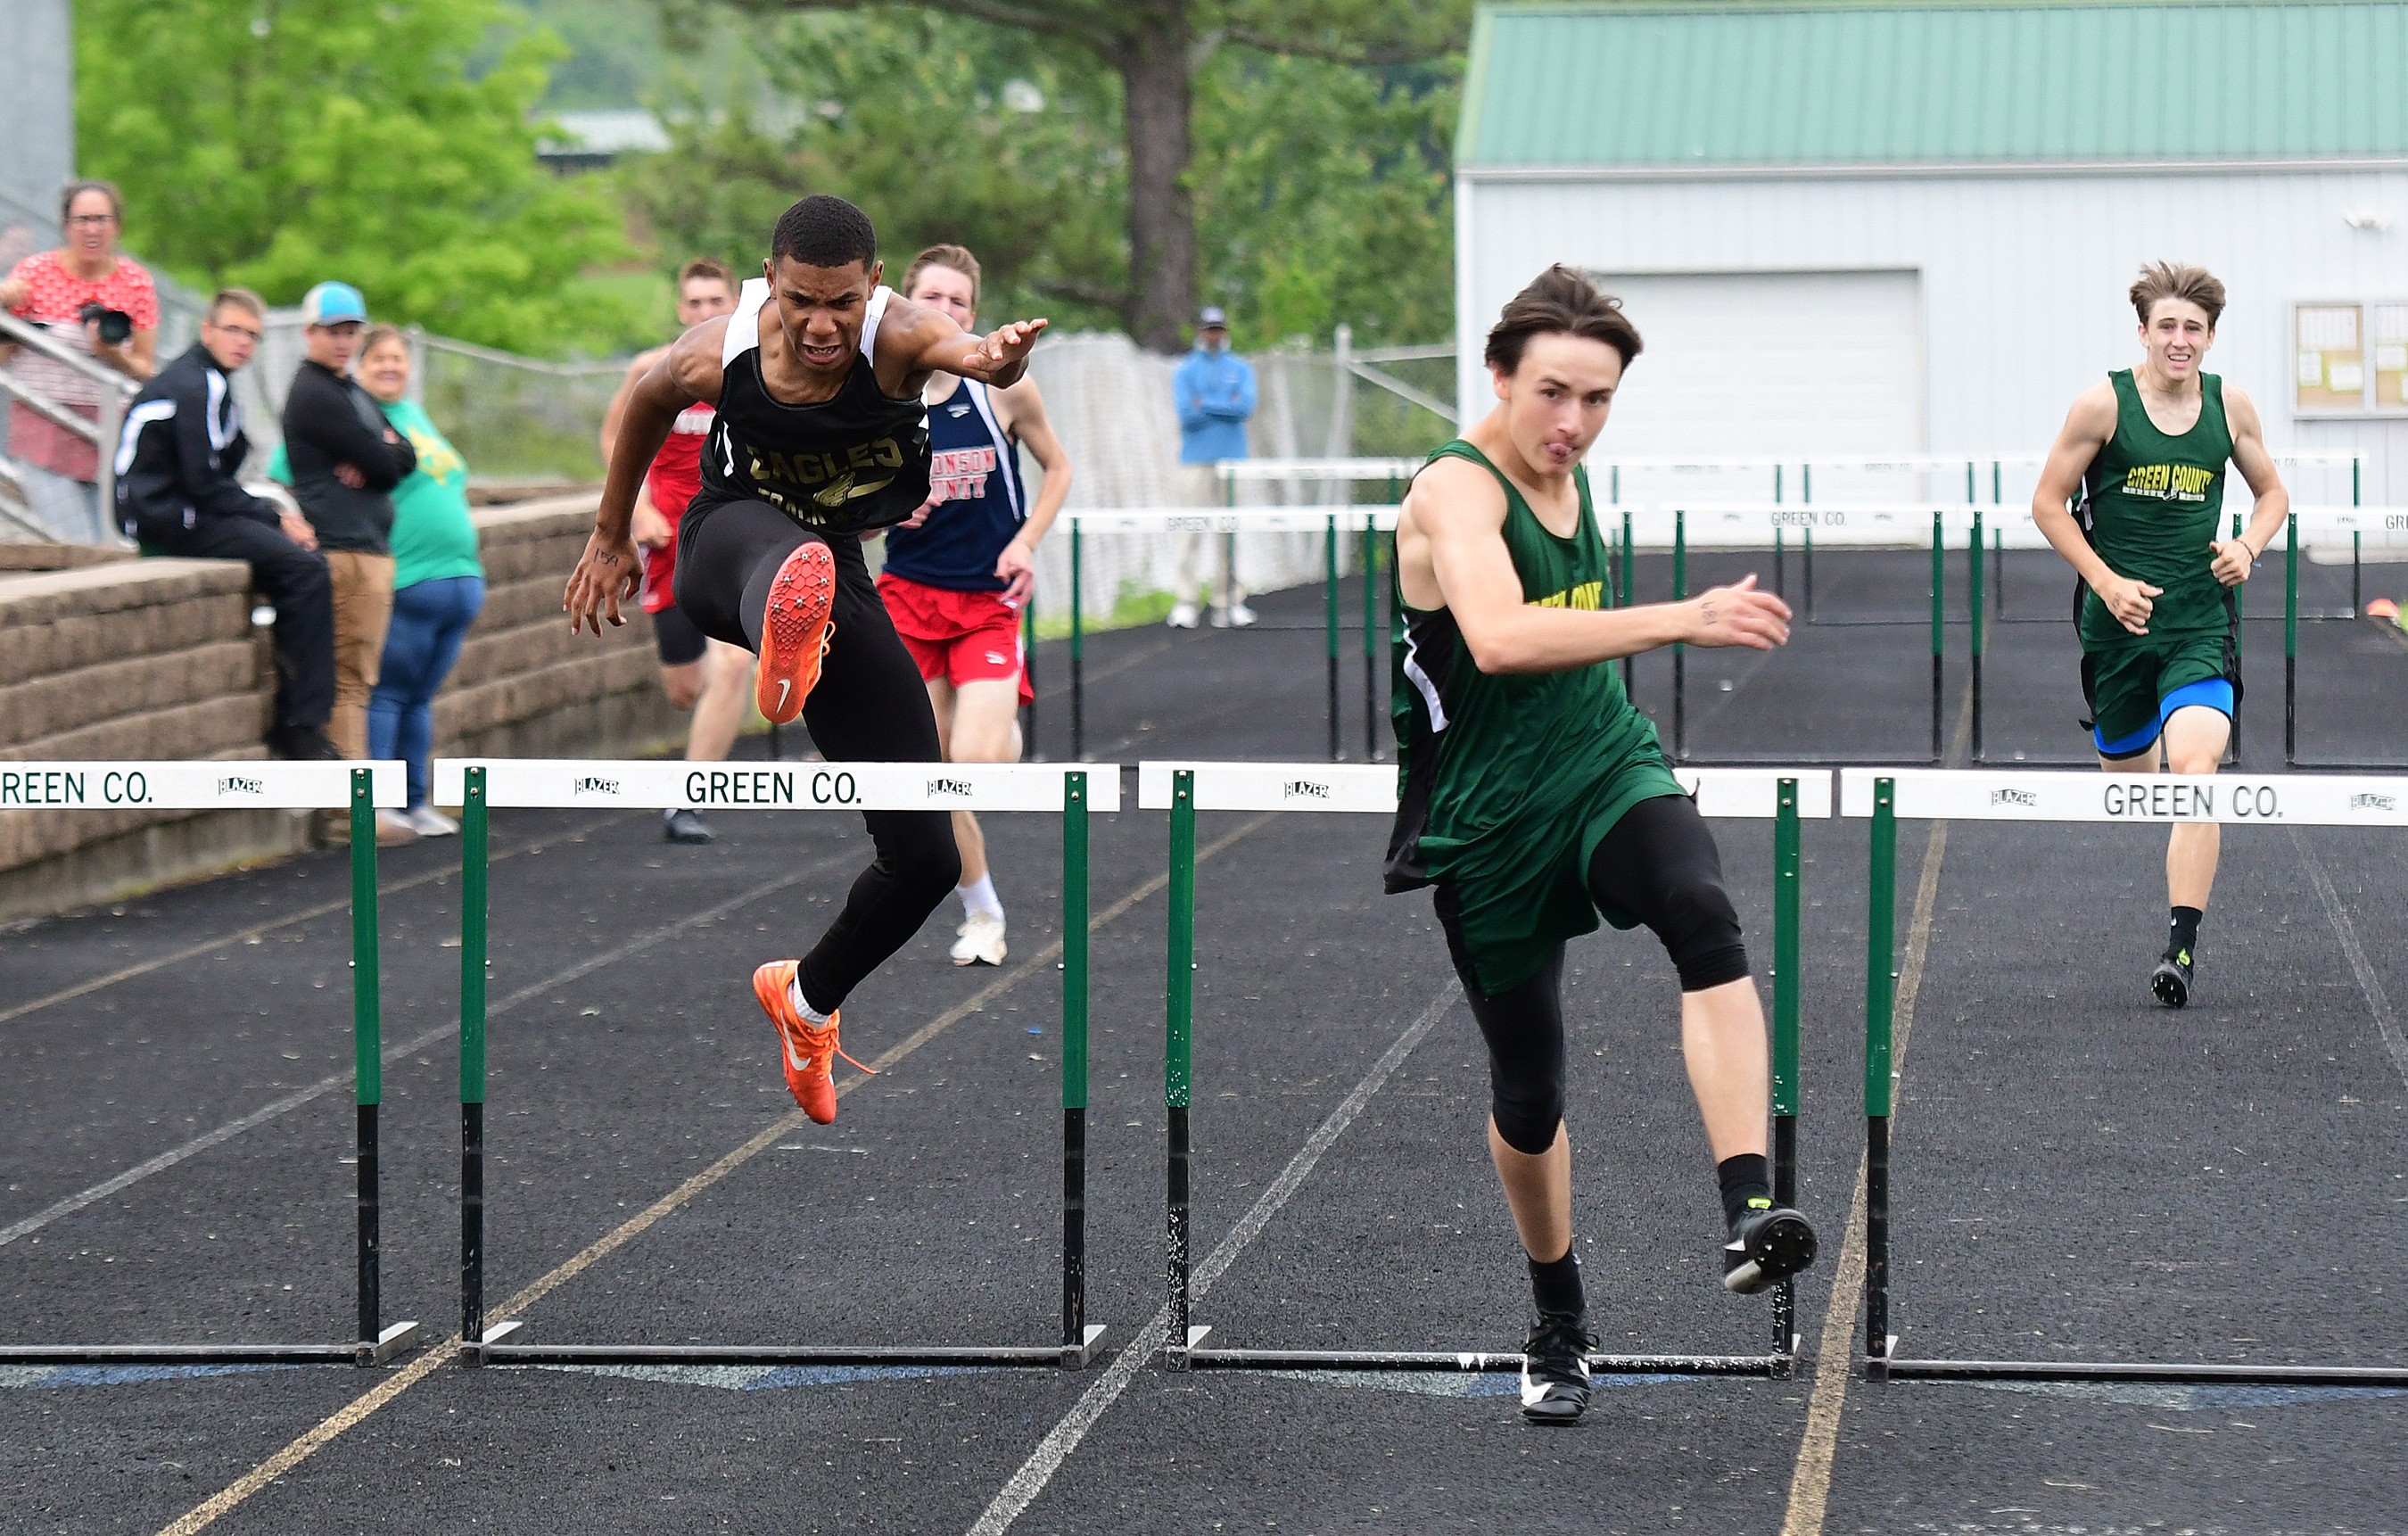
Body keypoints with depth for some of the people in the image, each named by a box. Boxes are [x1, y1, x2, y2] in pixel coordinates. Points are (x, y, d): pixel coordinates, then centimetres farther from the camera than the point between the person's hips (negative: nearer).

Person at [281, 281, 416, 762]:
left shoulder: (355, 394, 22)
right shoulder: (314, 393, -10)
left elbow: (406, 458, 13)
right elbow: (386, 465, -14)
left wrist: (381, 456, -7)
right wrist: (384, 454, 7)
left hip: (373, 549, 10)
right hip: (343, 550, -10)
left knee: (355, 682, 11)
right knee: (348, 681, -11)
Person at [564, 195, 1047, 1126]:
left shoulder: (896, 337, -24)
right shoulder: (717, 354, -18)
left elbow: (973, 351, -49)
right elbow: (647, 403, 7)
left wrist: (1002, 358, -74)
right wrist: (609, 540, 18)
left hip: (846, 583, 2)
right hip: (729, 556, -2)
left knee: (926, 859, -1)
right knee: (781, 545, -45)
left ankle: (806, 1000, 31)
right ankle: (783, 635, -86)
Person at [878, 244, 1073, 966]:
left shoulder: (1005, 387, -7)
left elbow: (1057, 466, 8)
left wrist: (1025, 543, -5)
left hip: (989, 598, -1)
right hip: (908, 595, 1)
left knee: (977, 760, -20)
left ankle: (1006, 728, 17)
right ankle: (982, 913, 20)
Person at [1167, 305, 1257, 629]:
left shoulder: (1241, 369, 13)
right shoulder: (1185, 370, 8)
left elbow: (1246, 407, -5)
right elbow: (1187, 413, -7)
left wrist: (1205, 404, -7)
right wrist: (1227, 408, -4)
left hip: (1232, 458, 2)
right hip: (1196, 460, -2)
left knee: (1229, 531, 1)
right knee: (1191, 530, -8)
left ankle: (1226, 602, 4)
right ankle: (1184, 602, -9)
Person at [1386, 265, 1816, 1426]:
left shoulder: (1569, 475, 7)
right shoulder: (1456, 488, -18)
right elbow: (1498, 638, -39)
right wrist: (1681, 620, -45)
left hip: (1609, 768, 5)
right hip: (1489, 822, -4)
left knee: (1705, 918, -29)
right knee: (1527, 1091, 6)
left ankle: (1748, 1213, -40)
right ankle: (1559, 1322, 31)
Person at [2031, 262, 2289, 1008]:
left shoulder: (2230, 406, 3)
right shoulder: (2103, 405, -6)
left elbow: (2273, 493, 18)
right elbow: (2048, 503, -2)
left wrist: (2248, 546, -3)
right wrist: (2108, 582, -11)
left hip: (2201, 617, 0)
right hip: (2119, 615, 0)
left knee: (2196, 765, -20)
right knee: (2127, 772, 12)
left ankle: (2182, 943, -20)